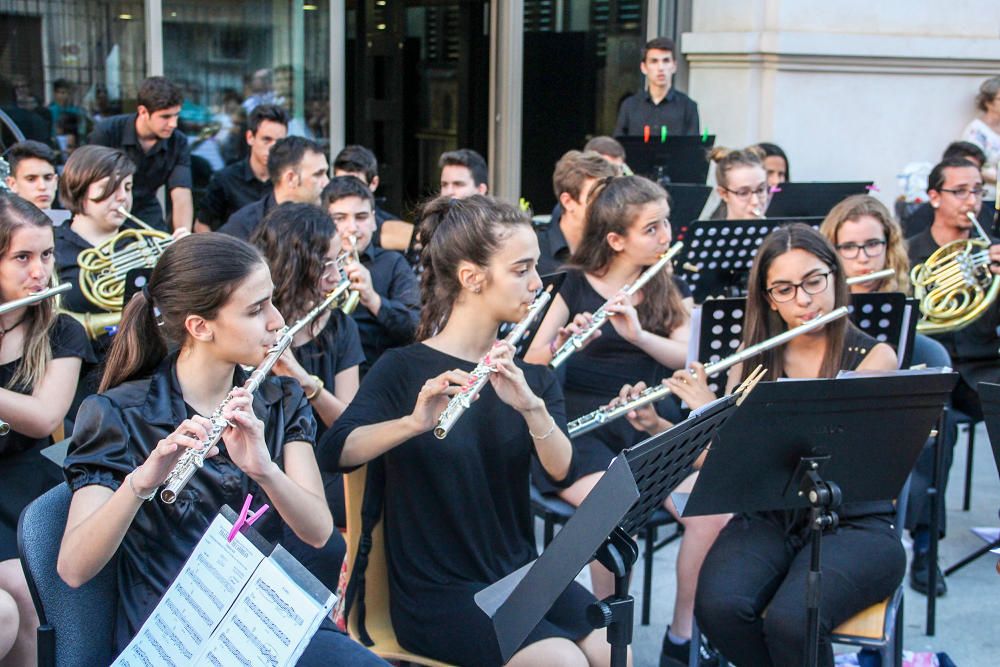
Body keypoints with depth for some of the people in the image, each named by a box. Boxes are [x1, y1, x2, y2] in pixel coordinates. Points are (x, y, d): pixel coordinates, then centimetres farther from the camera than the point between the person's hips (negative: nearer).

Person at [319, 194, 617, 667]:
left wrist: (531, 406, -28)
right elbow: (335, 452, -23)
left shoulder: (531, 376, 7)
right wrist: (414, 422, -40)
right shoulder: (404, 370, -7)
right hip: (434, 591, -5)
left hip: (520, 575, 5)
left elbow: (562, 471, -10)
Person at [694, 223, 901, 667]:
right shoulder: (753, 360, 9)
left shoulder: (874, 357, -3)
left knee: (791, 621, -31)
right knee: (718, 606, -26)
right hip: (766, 518, 3)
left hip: (855, 524, -3)